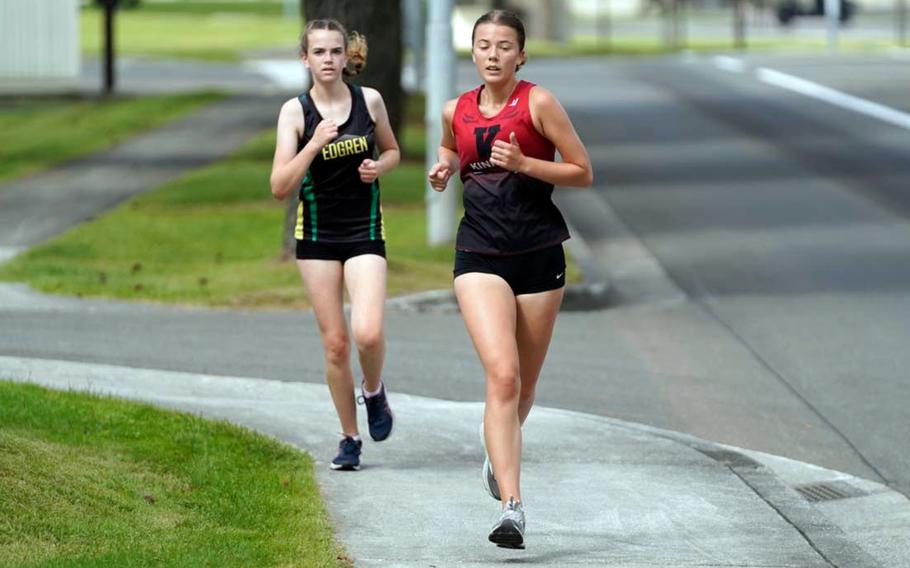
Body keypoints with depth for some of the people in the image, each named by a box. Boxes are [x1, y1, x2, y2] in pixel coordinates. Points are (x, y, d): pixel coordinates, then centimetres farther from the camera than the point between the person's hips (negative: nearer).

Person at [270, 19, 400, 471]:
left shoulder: (369, 101, -1)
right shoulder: (295, 111, -5)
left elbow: (392, 151, 17)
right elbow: (279, 187, -11)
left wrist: (379, 167, -5)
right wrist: (313, 146, -22)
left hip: (364, 233, 0)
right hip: (317, 235, 0)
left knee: (368, 333, -18)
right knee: (335, 342, 3)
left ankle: (374, 391, 14)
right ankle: (350, 438, 18)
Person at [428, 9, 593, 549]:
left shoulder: (538, 103, -5)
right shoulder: (456, 111, 6)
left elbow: (583, 172, -4)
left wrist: (524, 163, -17)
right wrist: (445, 169, 5)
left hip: (539, 255, -1)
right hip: (480, 256, 1)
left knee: (524, 387, 11)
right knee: (502, 376, -18)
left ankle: (498, 452, 45)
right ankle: (512, 508, -23)